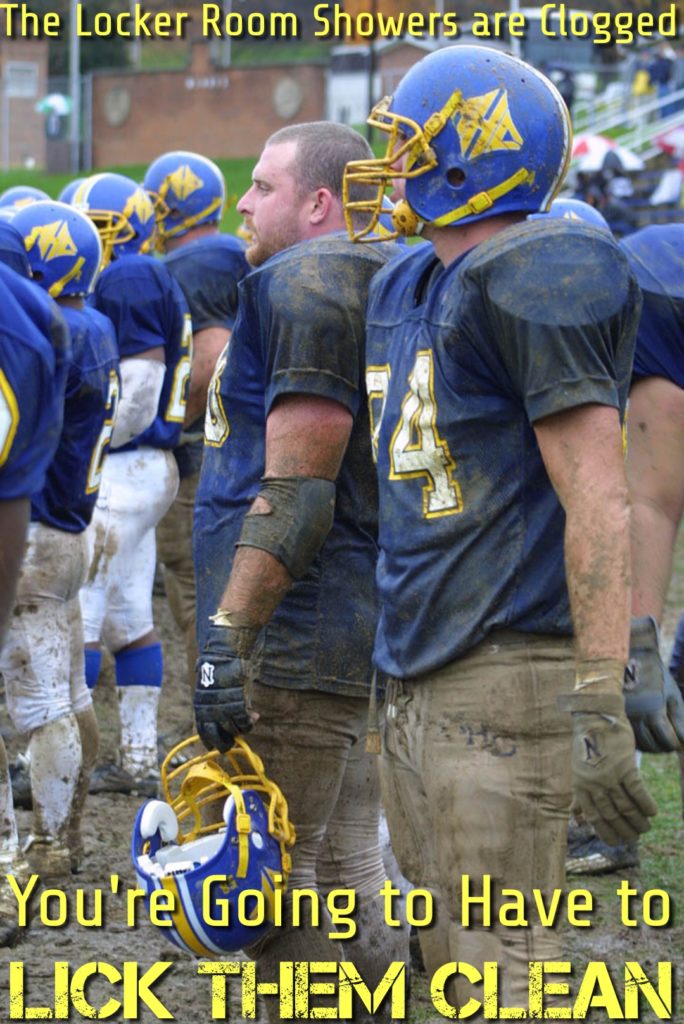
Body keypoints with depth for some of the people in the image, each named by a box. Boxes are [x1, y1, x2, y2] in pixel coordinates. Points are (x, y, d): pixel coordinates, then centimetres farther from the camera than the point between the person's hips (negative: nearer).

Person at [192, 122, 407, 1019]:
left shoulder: (304, 284, -13)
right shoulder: (378, 288, 18)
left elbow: (295, 490, -20)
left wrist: (228, 634, -22)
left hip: (299, 640, -10)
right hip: (360, 636, 10)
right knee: (345, 871, 14)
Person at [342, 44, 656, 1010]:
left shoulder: (535, 286, -13)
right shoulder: (405, 289, 15)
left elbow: (596, 504, -18)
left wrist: (599, 705, -22)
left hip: (504, 677, -9)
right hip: (416, 678, 9)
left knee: (501, 968, -7)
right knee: (450, 957, 14)